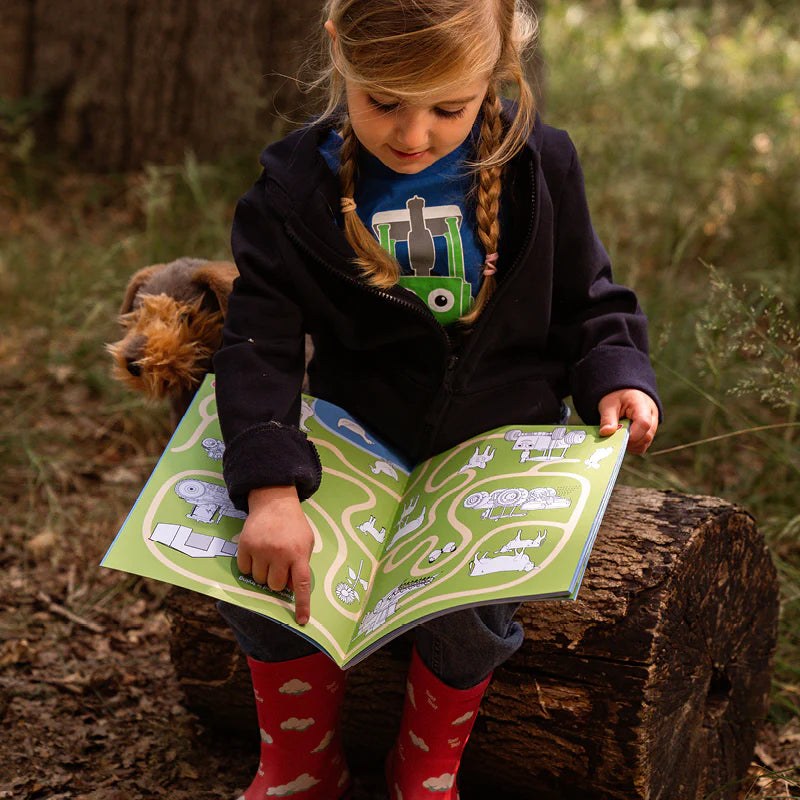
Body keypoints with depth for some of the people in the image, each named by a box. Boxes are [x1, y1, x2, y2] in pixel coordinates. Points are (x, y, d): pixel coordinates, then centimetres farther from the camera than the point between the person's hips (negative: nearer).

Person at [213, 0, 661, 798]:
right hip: (363, 437, 2)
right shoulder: (296, 185, -10)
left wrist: (615, 375, -12)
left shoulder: (538, 164, -6)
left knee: (469, 595, -26)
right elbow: (261, 343, -18)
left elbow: (587, 298, 9)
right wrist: (271, 487, -32)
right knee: (251, 564, -17)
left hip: (502, 434, -1)